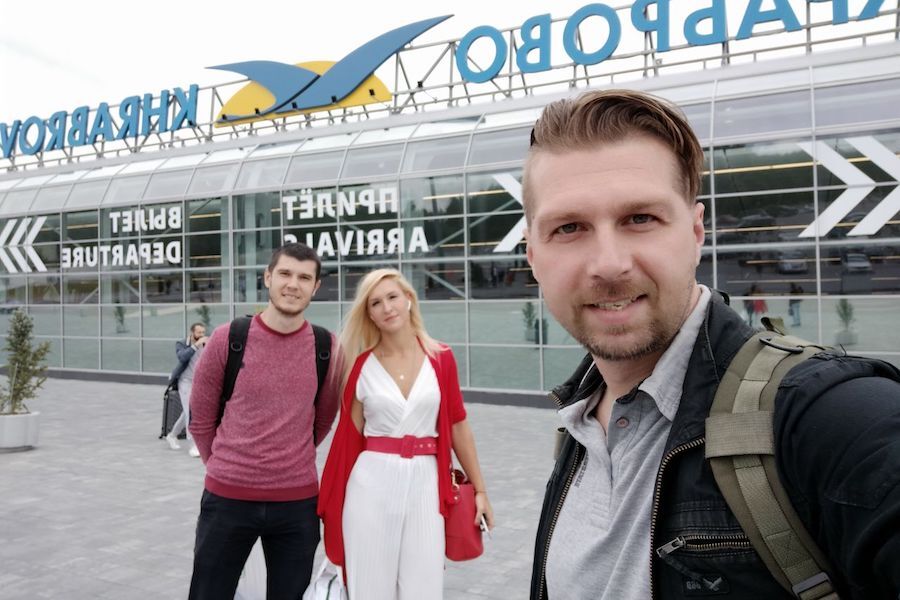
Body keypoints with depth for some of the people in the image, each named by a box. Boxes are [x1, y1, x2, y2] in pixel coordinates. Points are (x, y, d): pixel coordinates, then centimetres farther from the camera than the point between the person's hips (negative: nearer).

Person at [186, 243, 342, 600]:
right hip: (227, 497, -1)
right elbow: (201, 418, 3)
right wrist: (224, 466, 9)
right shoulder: (227, 339, -8)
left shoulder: (327, 348, -4)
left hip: (298, 501, 1)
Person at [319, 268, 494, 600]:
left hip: (424, 484, 1)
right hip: (371, 485, 0)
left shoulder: (441, 358, 2)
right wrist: (334, 503, 9)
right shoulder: (362, 366, 0)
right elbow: (351, 435, 5)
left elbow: (457, 425, 7)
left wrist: (479, 488, 9)